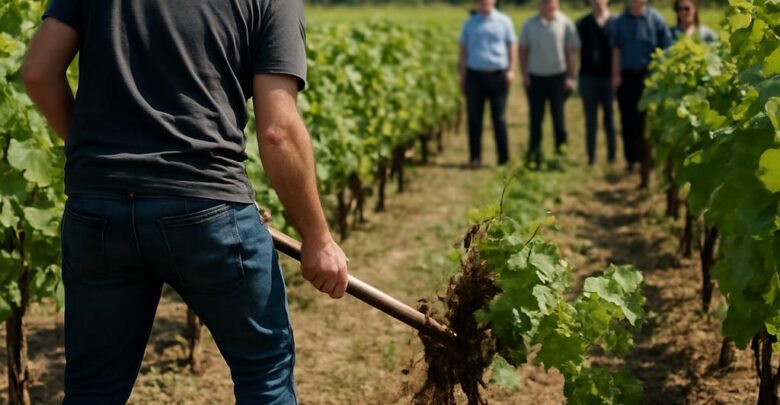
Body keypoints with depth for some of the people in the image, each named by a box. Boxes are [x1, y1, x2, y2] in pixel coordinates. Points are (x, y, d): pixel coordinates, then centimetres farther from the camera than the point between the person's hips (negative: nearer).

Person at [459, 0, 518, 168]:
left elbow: (512, 46, 6)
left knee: (499, 118, 1)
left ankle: (504, 159, 7)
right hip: (475, 75, 2)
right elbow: (463, 51, 11)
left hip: (498, 75, -1)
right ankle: (475, 157, 9)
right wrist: (462, 74, 4)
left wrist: (511, 70, -5)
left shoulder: (504, 21, 5)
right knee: (474, 118, 2)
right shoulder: (470, 23, 9)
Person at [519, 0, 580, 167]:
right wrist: (524, 74, -1)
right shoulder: (530, 24, 3)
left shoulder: (565, 23, -3)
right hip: (535, 76, 2)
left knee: (558, 115, 3)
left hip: (558, 76, -1)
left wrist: (570, 76, -5)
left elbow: (571, 51, -2)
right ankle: (534, 155, 7)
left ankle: (561, 149, 17)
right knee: (536, 117, 3)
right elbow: (523, 50, 8)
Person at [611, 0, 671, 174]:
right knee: (628, 119, 6)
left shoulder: (655, 18, -2)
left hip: (649, 75, -2)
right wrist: (616, 74, 2)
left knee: (648, 119, -2)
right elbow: (616, 49, 8)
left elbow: (666, 47, -2)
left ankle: (647, 158, 7)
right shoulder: (621, 21, 5)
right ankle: (631, 158, 15)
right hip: (627, 75, 2)